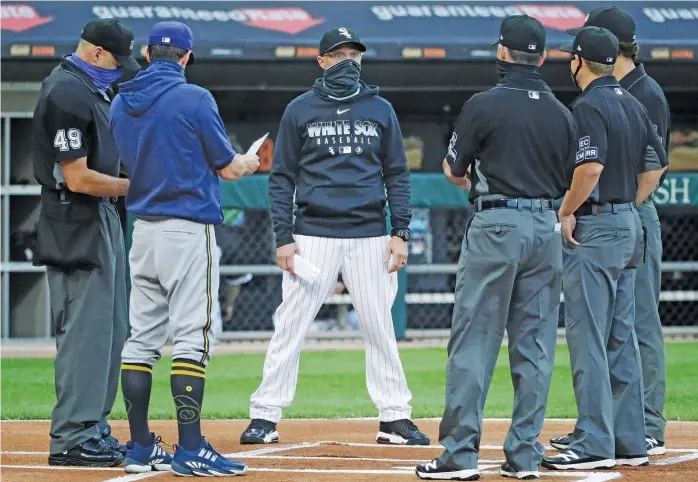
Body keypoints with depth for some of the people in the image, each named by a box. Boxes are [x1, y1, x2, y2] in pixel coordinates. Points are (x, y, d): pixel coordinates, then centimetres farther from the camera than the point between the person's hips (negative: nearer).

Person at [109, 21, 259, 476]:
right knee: (193, 336, -7)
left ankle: (141, 447, 11)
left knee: (143, 338, 9)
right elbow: (227, 168, -4)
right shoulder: (194, 99, -10)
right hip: (189, 229, -7)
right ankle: (190, 451, -11)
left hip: (141, 229, 7)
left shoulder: (120, 104, 8)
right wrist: (249, 162, 19)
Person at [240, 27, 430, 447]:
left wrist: (401, 233, 0)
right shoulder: (300, 110, 4)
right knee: (290, 327, -3)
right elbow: (282, 178, 5)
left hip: (369, 236, 1)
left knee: (380, 329, 3)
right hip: (314, 235, -1)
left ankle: (395, 417, 10)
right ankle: (265, 417, 2)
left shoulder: (380, 110, 9)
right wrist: (283, 238, -4)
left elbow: (397, 175, 10)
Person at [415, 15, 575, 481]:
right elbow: (565, 183, 13)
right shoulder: (562, 114, 8)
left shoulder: (485, 105, -7)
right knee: (535, 345, 7)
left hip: (495, 225, -5)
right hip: (546, 228, 5)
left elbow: (453, 170, 2)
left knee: (474, 342, -2)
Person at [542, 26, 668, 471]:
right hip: (629, 226, 9)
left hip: (593, 230, -9)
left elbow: (590, 167, -26)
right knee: (622, 339, 11)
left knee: (588, 338, -7)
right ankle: (629, 442, 13)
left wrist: (567, 211, -14)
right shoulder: (634, 105, 12)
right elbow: (656, 165, 17)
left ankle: (595, 443, -9)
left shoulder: (588, 106, -14)